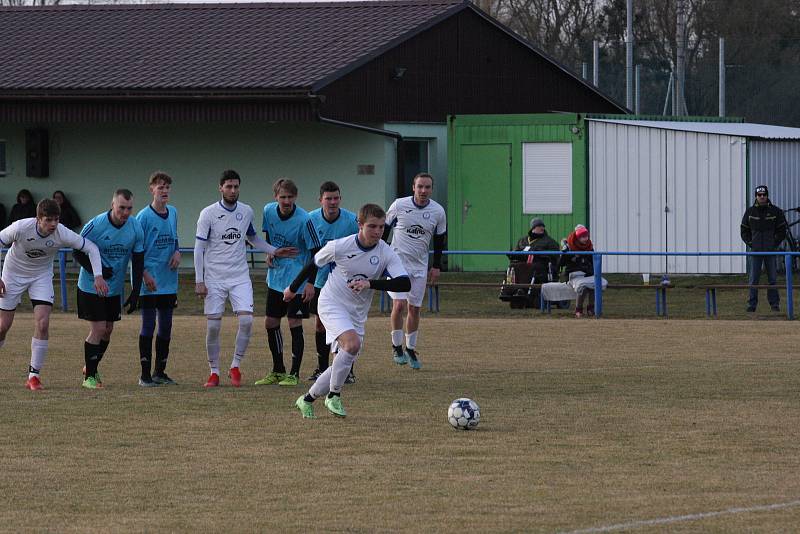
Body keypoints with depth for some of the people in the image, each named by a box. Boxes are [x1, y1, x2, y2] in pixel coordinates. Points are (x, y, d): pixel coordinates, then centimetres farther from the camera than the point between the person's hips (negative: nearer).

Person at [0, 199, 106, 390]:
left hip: (41, 276, 1)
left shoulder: (62, 233, -25)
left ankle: (34, 375, -7)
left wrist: (98, 276, -25)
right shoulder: (21, 228, -29)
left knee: (42, 324, -16)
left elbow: (91, 248, -14)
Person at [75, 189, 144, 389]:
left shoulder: (136, 228, -7)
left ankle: (92, 367, 32)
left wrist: (135, 293, -4)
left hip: (115, 289, 5)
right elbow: (78, 253, -10)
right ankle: (89, 376, 1)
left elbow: (138, 262, 0)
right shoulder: (95, 226, -19)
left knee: (108, 330, 11)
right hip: (91, 287, -5)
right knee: (98, 329, -9)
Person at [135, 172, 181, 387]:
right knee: (148, 325, -4)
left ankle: (160, 372, 19)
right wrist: (145, 274, -16)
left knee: (166, 326, 9)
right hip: (149, 282, -6)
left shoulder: (173, 213, 10)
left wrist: (177, 252, 2)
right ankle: (145, 375, 0)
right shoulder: (144, 216, -9)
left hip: (169, 280, 6)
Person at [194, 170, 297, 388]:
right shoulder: (208, 214, -6)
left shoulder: (247, 212, 5)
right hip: (214, 278, -2)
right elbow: (199, 248, -4)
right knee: (213, 326, -4)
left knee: (246, 320, -13)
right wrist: (199, 281, -8)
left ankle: (235, 367, 3)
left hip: (240, 277, 2)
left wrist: (274, 251, 12)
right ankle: (214, 372, 10)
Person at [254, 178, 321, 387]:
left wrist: (310, 282, -18)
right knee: (270, 323, 10)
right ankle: (278, 371, 23)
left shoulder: (303, 219, -19)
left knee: (295, 324, -6)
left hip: (297, 281, -6)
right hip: (275, 279, 6)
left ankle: (294, 374, 1)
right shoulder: (269, 211, -3)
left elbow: (316, 252, -15)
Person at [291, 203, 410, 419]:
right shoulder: (339, 247, -16)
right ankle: (334, 395, -11)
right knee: (353, 344, -29)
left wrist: (370, 283, -35)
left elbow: (405, 284, -24)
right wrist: (293, 288, 16)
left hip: (357, 314, 5)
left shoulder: (386, 254, -12)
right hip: (332, 304, -5)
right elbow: (314, 263, 3)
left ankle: (307, 400, 29)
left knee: (344, 364, 7)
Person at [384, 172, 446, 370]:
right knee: (399, 304, -15)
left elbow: (439, 239, 11)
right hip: (398, 261, -3)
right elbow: (384, 229, 5)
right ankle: (396, 347, -1)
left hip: (420, 265, 3)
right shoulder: (399, 205, -8)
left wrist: (436, 266, 9)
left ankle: (410, 349, 18)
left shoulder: (438, 211, -2)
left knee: (414, 308, 5)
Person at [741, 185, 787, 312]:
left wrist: (775, 244, -4)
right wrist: (750, 244, -2)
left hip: (771, 250, 0)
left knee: (773, 278, 2)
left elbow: (782, 230, 6)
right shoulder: (750, 212, 5)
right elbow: (744, 230, 10)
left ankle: (774, 304, 8)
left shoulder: (776, 211, 2)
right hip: (755, 251, 0)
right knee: (753, 279, -1)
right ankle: (752, 304, 2)